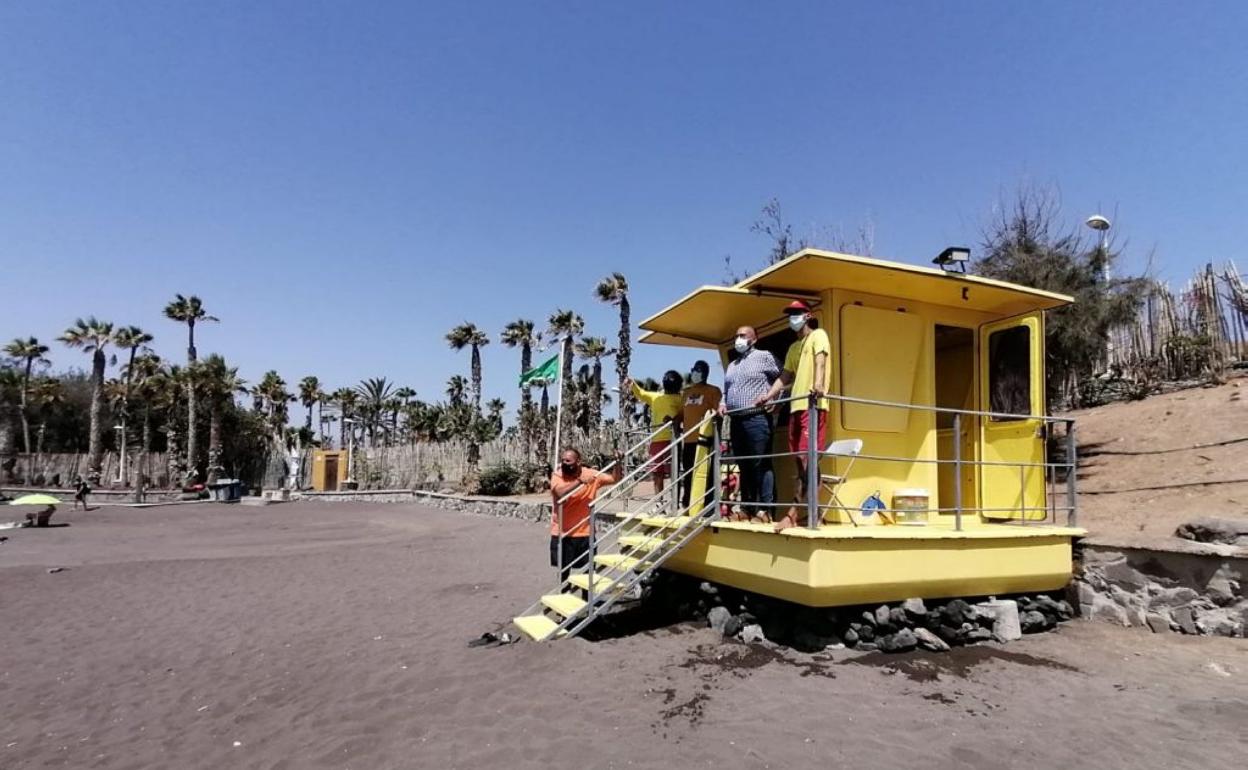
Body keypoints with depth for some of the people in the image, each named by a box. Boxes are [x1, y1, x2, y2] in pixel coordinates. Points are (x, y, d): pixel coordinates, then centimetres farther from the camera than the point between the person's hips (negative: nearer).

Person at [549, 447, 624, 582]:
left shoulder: (590, 474, -6)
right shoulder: (557, 475, -9)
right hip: (562, 532, -1)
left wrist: (618, 464, -19)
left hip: (584, 532, 1)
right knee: (564, 568, 15)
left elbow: (615, 479, -1)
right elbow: (560, 493, -28)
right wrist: (580, 481, -35)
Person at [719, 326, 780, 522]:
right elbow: (726, 390, 28)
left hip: (757, 419, -7)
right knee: (744, 466, 9)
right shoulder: (732, 365, 23)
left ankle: (766, 508, -6)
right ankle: (747, 508, 14)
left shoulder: (764, 357, 1)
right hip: (736, 421, 7)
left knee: (761, 465, -8)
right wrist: (723, 403, 9)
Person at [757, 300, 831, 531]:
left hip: (813, 405, -8)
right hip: (796, 406, 8)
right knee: (800, 461, 7)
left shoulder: (818, 335, 4)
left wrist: (818, 385, -32)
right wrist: (768, 395, 15)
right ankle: (797, 513, 9)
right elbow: (786, 377, 27)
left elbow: (820, 361, -14)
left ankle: (793, 513, -15)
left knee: (808, 458, -11)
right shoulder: (793, 347, 27)